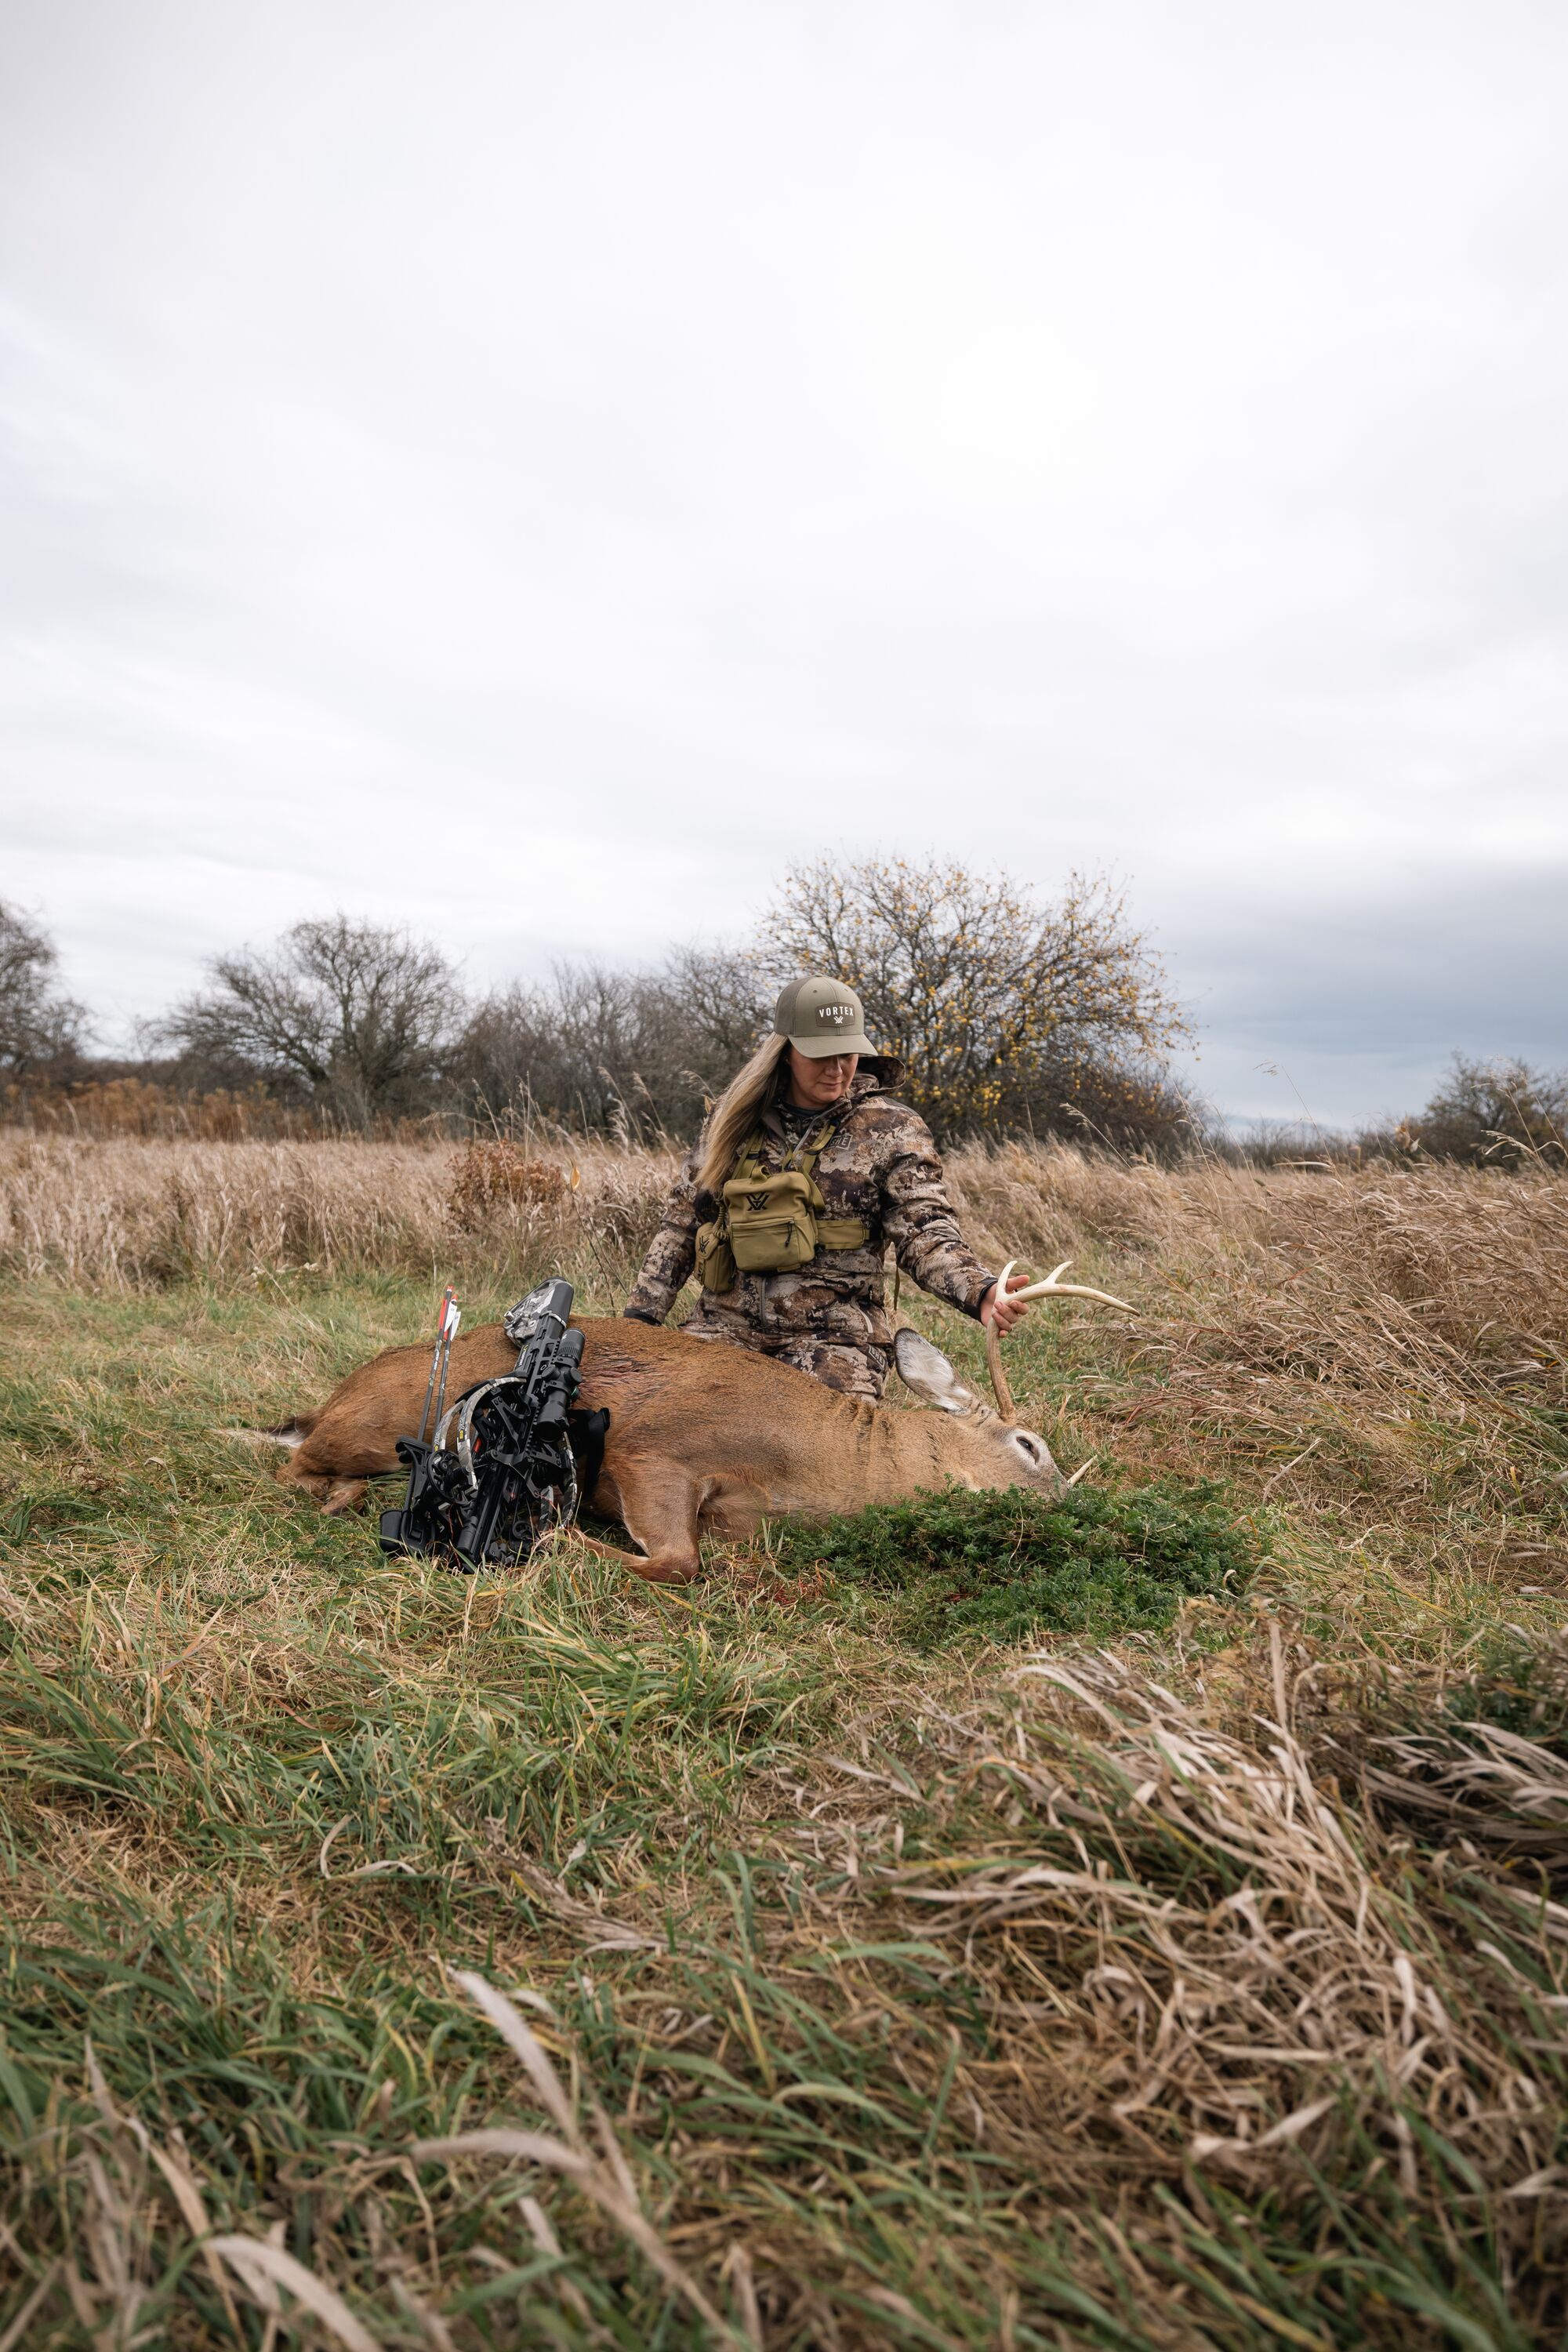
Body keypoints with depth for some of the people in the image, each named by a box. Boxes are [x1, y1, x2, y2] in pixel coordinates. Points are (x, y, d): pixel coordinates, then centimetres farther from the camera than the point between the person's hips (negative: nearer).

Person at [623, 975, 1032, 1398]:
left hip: (833, 1334, -2)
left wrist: (981, 1293, -30)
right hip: (726, 1324, 2)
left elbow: (924, 1234, -9)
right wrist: (639, 1315, 6)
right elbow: (681, 1224, 13)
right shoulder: (736, 1117, 8)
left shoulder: (892, 1130, 0)